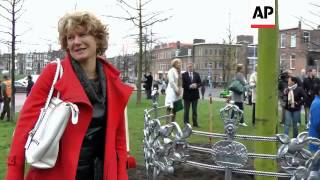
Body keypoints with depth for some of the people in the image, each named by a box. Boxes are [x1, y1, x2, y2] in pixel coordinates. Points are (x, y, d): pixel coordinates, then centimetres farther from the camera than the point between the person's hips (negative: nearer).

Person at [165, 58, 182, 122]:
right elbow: (171, 82, -16)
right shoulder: (171, 71, -9)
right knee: (170, 108, -10)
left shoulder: (179, 71, 16)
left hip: (177, 92, 8)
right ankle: (167, 123, -10)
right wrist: (176, 90, -13)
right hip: (172, 91, -8)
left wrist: (180, 90, 6)